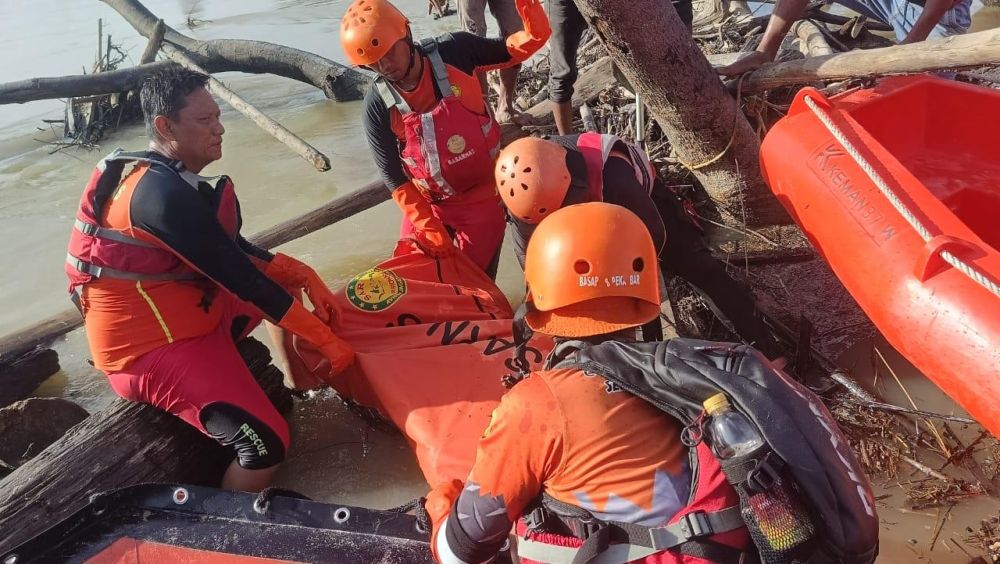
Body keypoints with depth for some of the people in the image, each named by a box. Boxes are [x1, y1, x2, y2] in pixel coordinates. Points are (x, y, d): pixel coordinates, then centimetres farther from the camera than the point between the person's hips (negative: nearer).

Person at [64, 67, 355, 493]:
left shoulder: (176, 179, 6)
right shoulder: (161, 192, -24)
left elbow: (236, 252, 10)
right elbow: (240, 278, -25)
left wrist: (305, 276, -4)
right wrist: (325, 338, -19)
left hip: (186, 315, 10)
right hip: (150, 347, -10)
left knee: (284, 275, 15)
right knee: (266, 442, -21)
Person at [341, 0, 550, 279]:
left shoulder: (454, 51, -16)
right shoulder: (377, 106, -16)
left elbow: (514, 49, -5)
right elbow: (392, 175, -9)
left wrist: (534, 30, -28)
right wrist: (427, 225, -12)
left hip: (481, 196, -1)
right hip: (428, 203, 1)